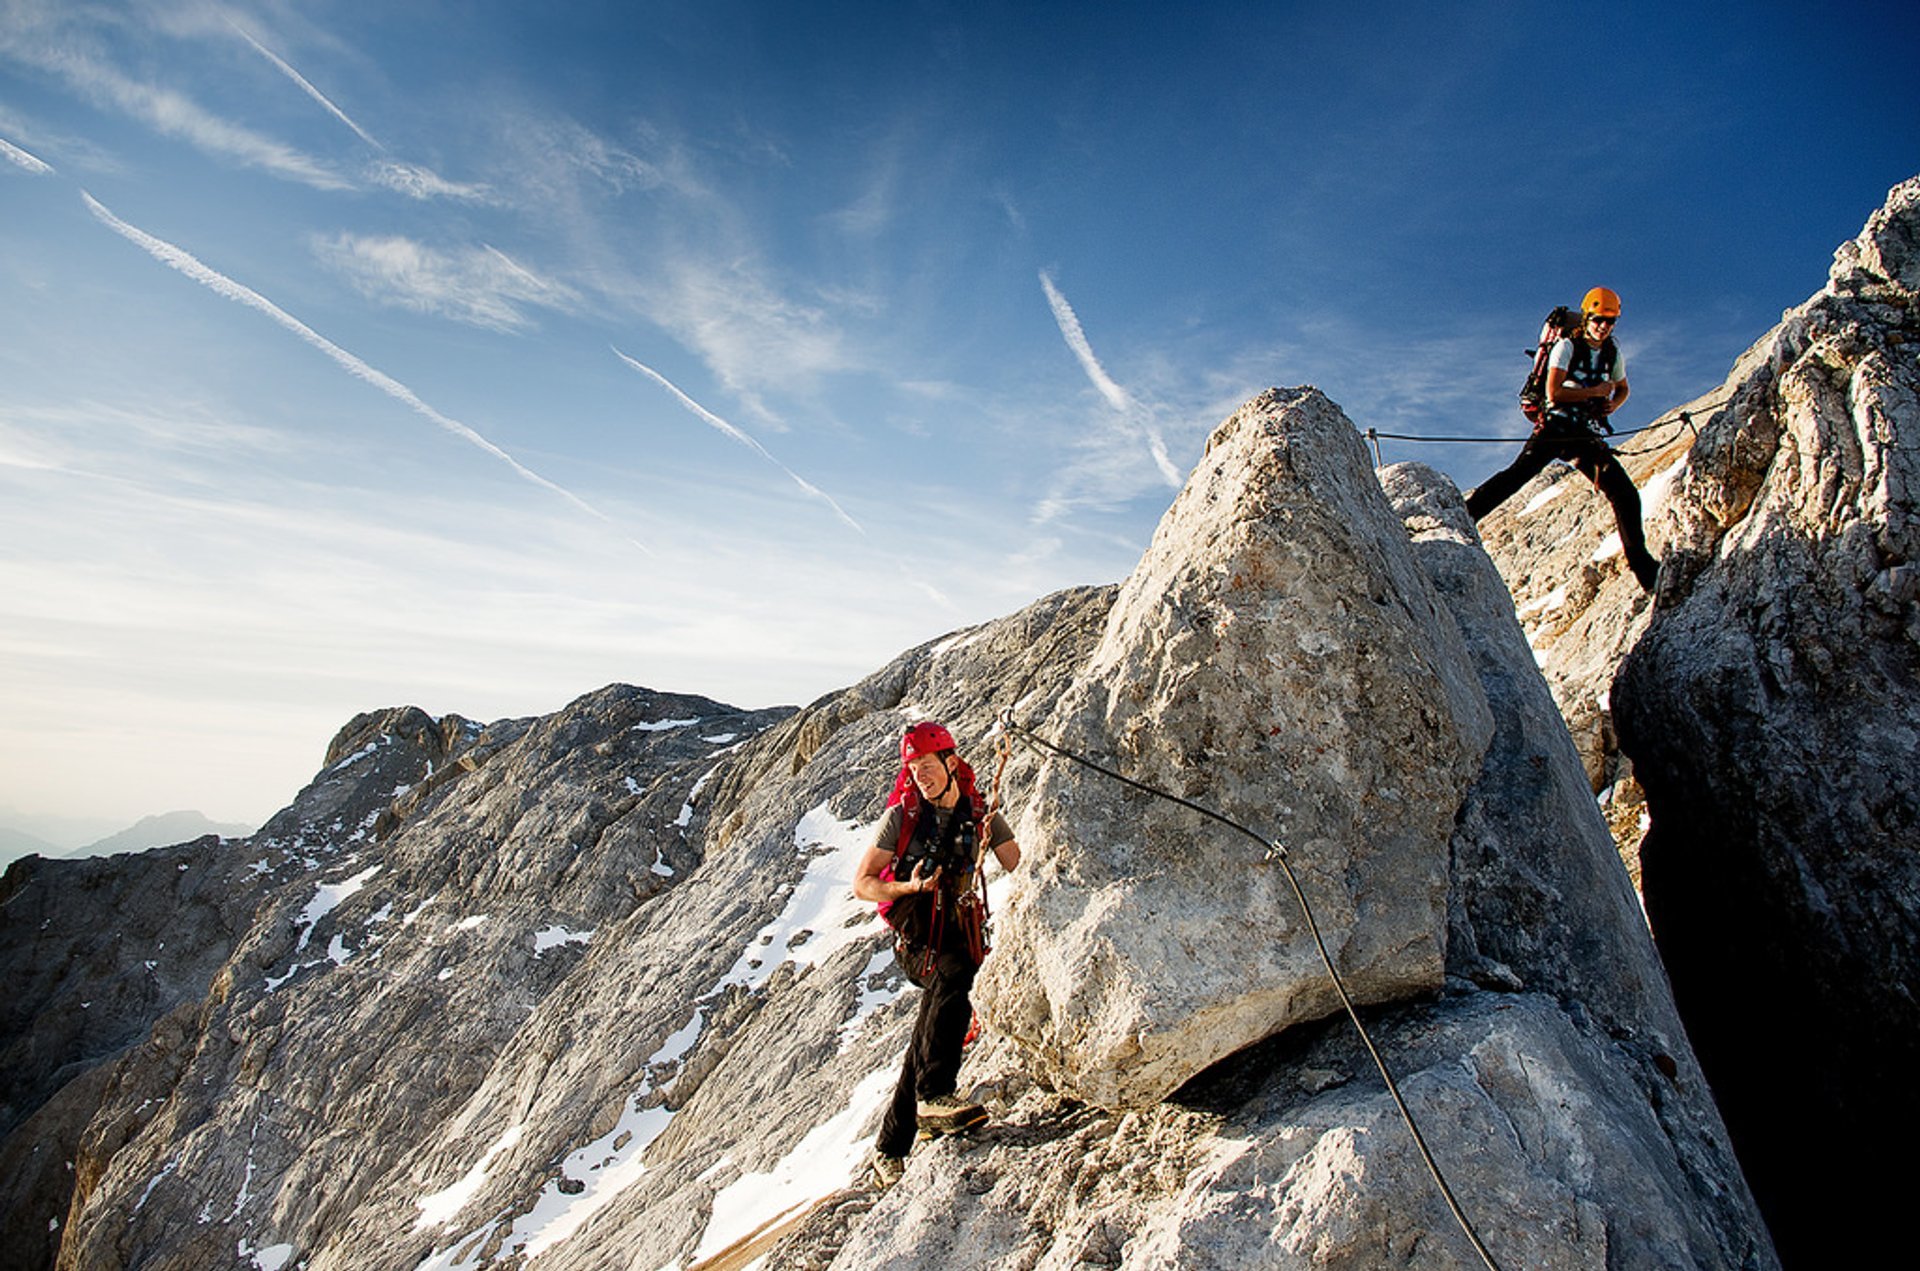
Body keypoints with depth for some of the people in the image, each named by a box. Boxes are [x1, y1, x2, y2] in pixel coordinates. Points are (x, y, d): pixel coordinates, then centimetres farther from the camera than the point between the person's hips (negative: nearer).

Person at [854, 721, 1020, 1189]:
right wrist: (908, 887, -16)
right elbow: (862, 883, 1)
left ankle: (889, 1153, 11)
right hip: (916, 934, -3)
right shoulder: (902, 817, 1)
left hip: (960, 930, 3)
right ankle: (934, 1095, -33)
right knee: (952, 976, -34)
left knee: (929, 1034, -3)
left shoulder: (982, 816, 8)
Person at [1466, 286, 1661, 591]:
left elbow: (1622, 389, 28)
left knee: (1626, 495, -1)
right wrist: (1595, 391, -10)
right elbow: (1553, 393, -14)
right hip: (1555, 427, -5)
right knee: (1519, 473, -27)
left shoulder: (1613, 354, 13)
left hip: (1587, 437, 5)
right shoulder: (1567, 347, -3)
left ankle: (1642, 565, 10)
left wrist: (1613, 404, 6)